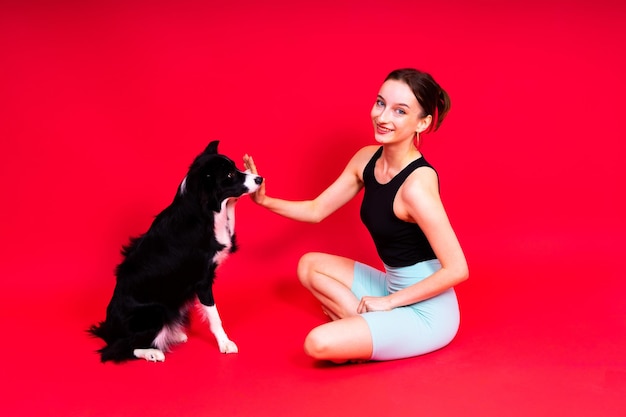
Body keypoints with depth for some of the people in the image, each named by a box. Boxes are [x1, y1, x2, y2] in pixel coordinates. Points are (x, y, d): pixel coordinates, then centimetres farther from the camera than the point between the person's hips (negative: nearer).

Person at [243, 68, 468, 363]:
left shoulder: (416, 184, -27)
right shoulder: (367, 159, -1)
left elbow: (457, 269, -25)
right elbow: (316, 210, 8)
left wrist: (389, 302, -17)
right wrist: (264, 200, -8)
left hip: (426, 311, -8)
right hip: (393, 286, 9)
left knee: (319, 344, -21)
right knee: (310, 265, 14)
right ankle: (369, 329, 4)